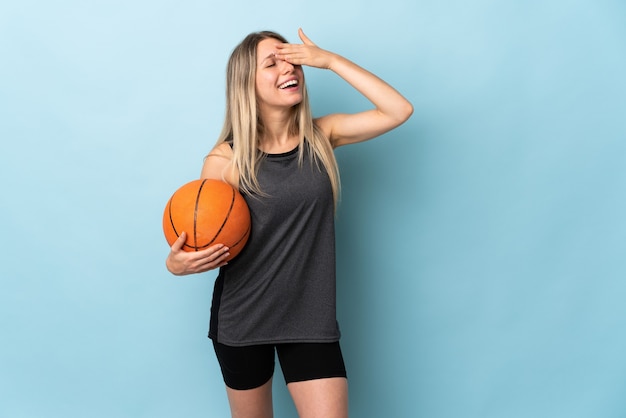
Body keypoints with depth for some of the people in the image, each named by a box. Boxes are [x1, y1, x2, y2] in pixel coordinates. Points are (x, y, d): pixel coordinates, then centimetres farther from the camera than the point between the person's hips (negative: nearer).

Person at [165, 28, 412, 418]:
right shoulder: (225, 160, -11)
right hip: (241, 318, -1)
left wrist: (330, 59, -15)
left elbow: (399, 111, -12)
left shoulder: (320, 137, -3)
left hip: (311, 318, 1)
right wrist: (177, 263, -26)